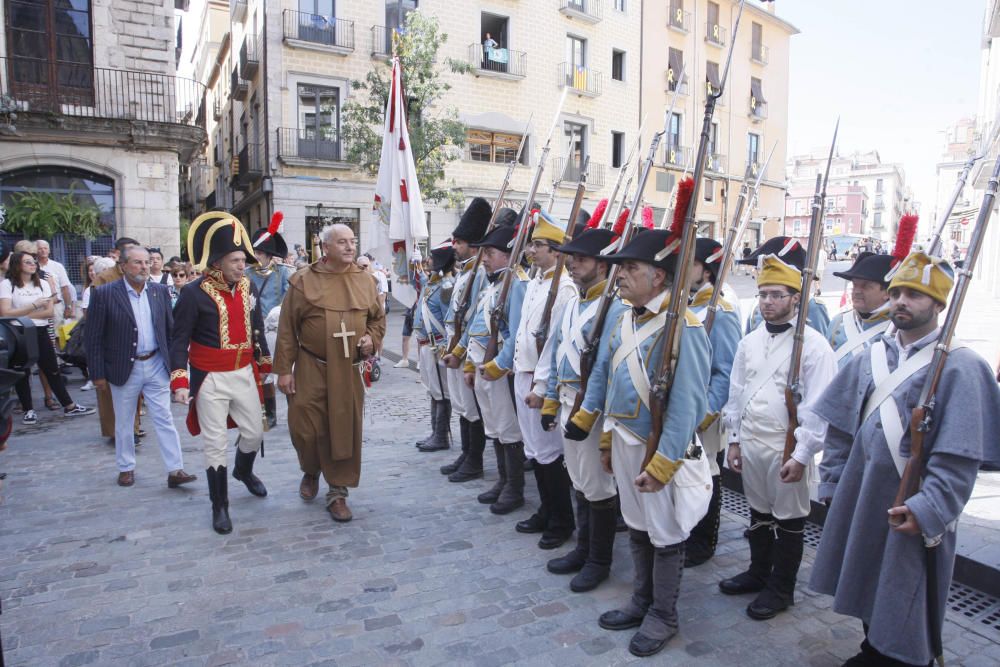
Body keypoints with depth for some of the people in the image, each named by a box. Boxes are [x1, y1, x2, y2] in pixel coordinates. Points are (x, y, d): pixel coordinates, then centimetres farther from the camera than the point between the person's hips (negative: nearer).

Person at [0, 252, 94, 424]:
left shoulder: (43, 284, 6)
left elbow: (49, 312, -2)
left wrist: (22, 315, -10)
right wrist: (34, 305, -16)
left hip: (40, 332, 3)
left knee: (53, 370, 7)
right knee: (22, 373, 7)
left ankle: (69, 406, 10)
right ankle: (28, 410, 18)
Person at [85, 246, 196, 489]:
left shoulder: (160, 291, 2)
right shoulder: (104, 293, -8)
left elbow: (170, 329, 7)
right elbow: (93, 337, -5)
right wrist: (98, 373, -6)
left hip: (156, 365, 2)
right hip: (124, 368, -2)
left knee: (165, 419, 2)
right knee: (124, 423, 13)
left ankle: (175, 470, 4)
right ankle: (126, 468, 30)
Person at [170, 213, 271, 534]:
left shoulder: (248, 287, 1)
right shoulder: (194, 292, -15)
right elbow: (179, 340, -12)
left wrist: (264, 365, 17)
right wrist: (180, 380, -20)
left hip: (244, 375, 5)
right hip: (210, 380, -5)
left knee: (255, 432, 16)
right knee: (216, 444, 4)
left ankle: (244, 471, 48)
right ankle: (219, 506, 20)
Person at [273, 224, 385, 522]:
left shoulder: (365, 280, 7)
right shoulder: (303, 280, -3)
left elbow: (378, 318, 17)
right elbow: (287, 329, -2)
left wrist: (372, 339, -3)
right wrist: (284, 369, -5)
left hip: (350, 372, 2)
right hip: (311, 369, -2)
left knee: (345, 431, 4)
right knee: (305, 428, 2)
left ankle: (338, 493, 19)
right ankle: (310, 471, 35)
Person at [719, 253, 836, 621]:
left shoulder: (813, 345, -13)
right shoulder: (749, 342, 6)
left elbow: (818, 407, -15)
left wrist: (801, 455, -17)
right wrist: (734, 439, 11)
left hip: (787, 449, -6)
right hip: (750, 444, 6)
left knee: (788, 519, 10)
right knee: (758, 511, 20)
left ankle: (781, 589, 26)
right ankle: (758, 572, 39)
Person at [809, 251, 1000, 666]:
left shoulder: (960, 366, -12)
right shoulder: (871, 358, 6)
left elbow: (960, 456, -17)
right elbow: (841, 427, 10)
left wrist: (928, 510, -22)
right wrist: (832, 483, 9)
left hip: (915, 513, -6)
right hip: (861, 499, 6)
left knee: (906, 609, 8)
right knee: (868, 589, 21)